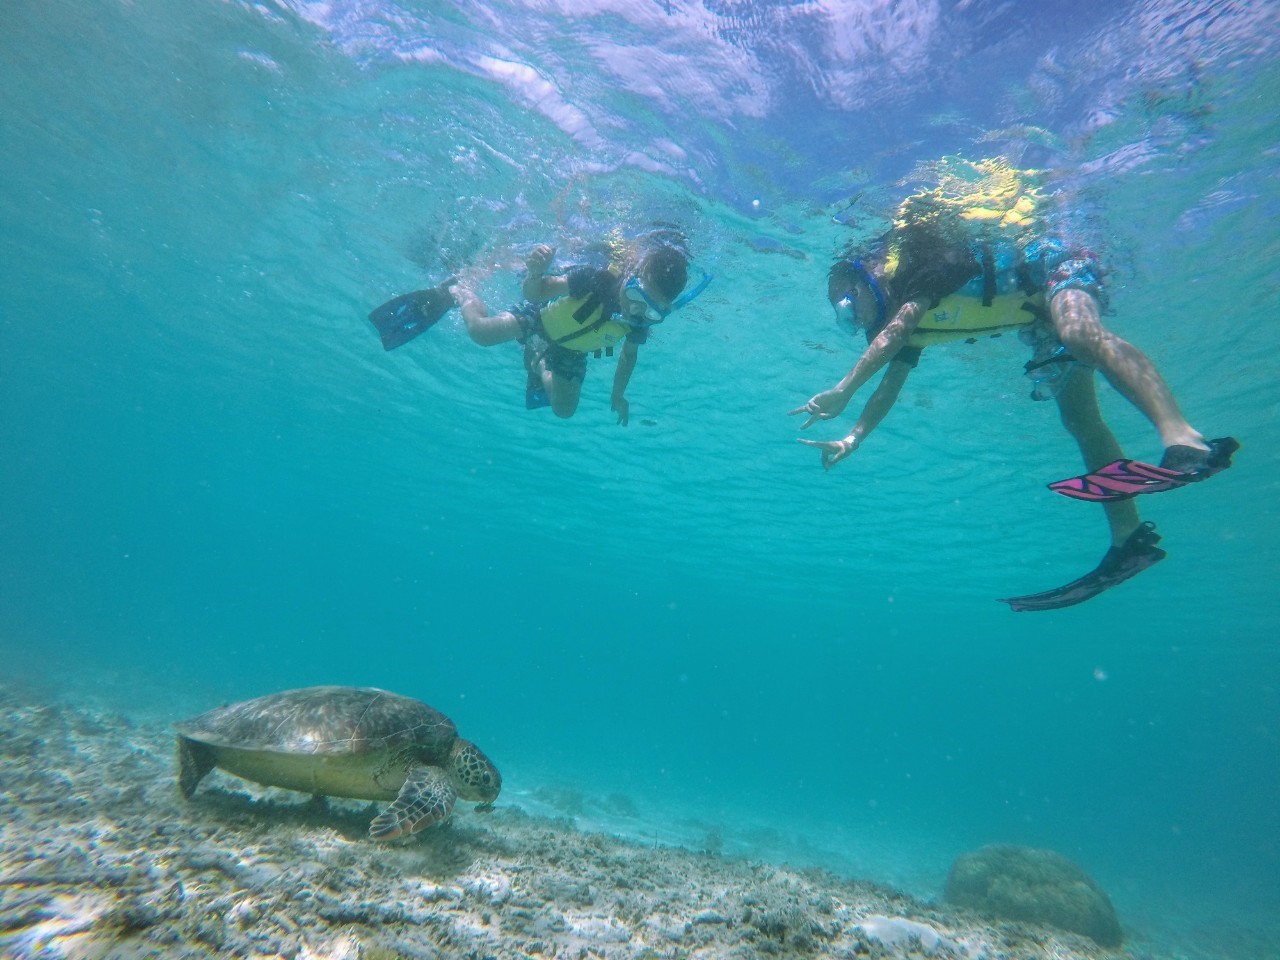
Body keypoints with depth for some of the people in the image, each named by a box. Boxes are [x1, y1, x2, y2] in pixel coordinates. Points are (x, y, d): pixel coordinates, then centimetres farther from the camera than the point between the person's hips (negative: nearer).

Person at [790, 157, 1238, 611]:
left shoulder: (919, 261, -20)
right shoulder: (903, 321, 4)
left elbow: (899, 324, -36)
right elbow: (890, 384, 4)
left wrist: (843, 390, -41)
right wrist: (852, 439, -6)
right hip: (1038, 320, 8)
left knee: (1081, 335, -40)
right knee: (1080, 420, -1)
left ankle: (1185, 440, -56)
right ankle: (1130, 538, -3)